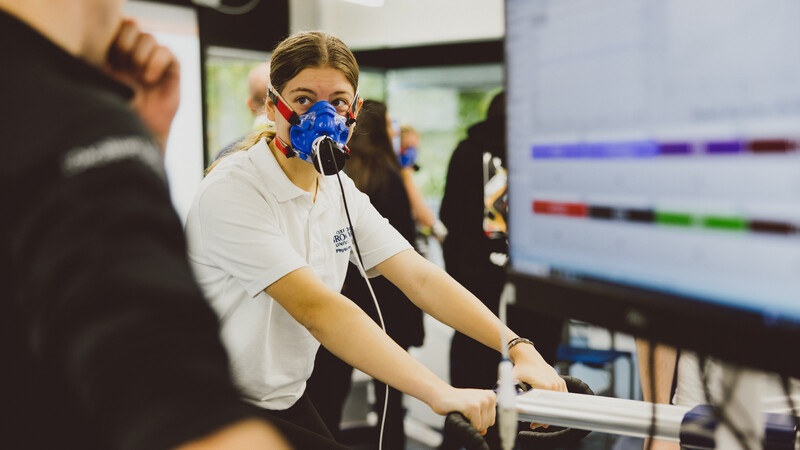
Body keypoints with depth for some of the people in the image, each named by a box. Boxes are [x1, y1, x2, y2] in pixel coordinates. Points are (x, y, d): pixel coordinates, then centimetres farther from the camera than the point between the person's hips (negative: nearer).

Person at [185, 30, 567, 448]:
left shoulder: (340, 191, 0)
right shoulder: (230, 192, -23)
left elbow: (420, 276, -9)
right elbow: (316, 307, -34)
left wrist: (518, 347, -22)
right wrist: (441, 393, -40)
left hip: (288, 400, 7)